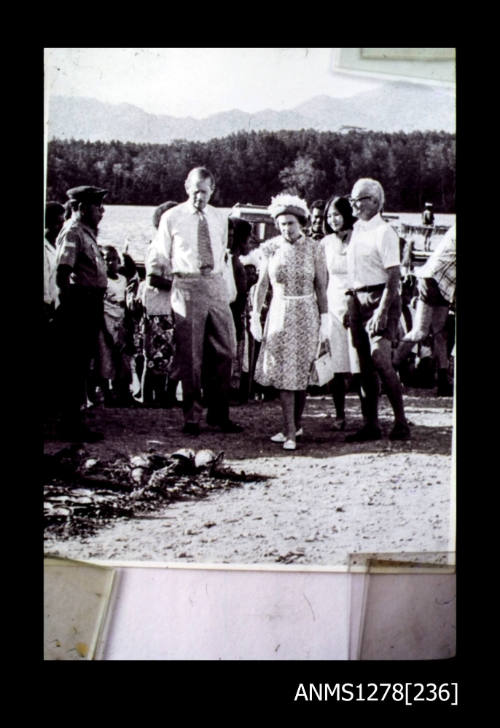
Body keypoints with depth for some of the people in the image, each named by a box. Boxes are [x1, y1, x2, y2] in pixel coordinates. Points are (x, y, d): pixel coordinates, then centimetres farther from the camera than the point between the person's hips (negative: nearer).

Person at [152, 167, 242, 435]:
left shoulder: (220, 218, 14)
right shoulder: (171, 218, 3)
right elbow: (160, 257, 8)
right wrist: (175, 281, 2)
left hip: (216, 285, 4)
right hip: (187, 286, -4)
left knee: (225, 350, 0)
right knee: (190, 356, -3)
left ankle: (219, 414, 12)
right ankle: (192, 417, 7)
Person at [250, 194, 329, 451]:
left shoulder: (313, 249, -3)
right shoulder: (271, 248, 0)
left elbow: (321, 287, -1)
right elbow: (262, 283, 3)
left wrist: (324, 320, -4)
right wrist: (255, 316, -1)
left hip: (306, 314, -1)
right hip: (279, 314, 1)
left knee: (300, 373, 4)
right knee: (283, 373, -4)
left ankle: (295, 425, 20)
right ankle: (290, 431, -2)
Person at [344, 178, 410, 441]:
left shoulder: (384, 233, -9)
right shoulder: (357, 230, 15)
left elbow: (394, 278, -15)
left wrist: (381, 311, -22)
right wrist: (351, 307, 16)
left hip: (379, 299, -8)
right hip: (357, 300, 8)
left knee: (380, 360, -16)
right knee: (365, 366, 8)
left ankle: (401, 422, -5)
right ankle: (371, 424, 14)